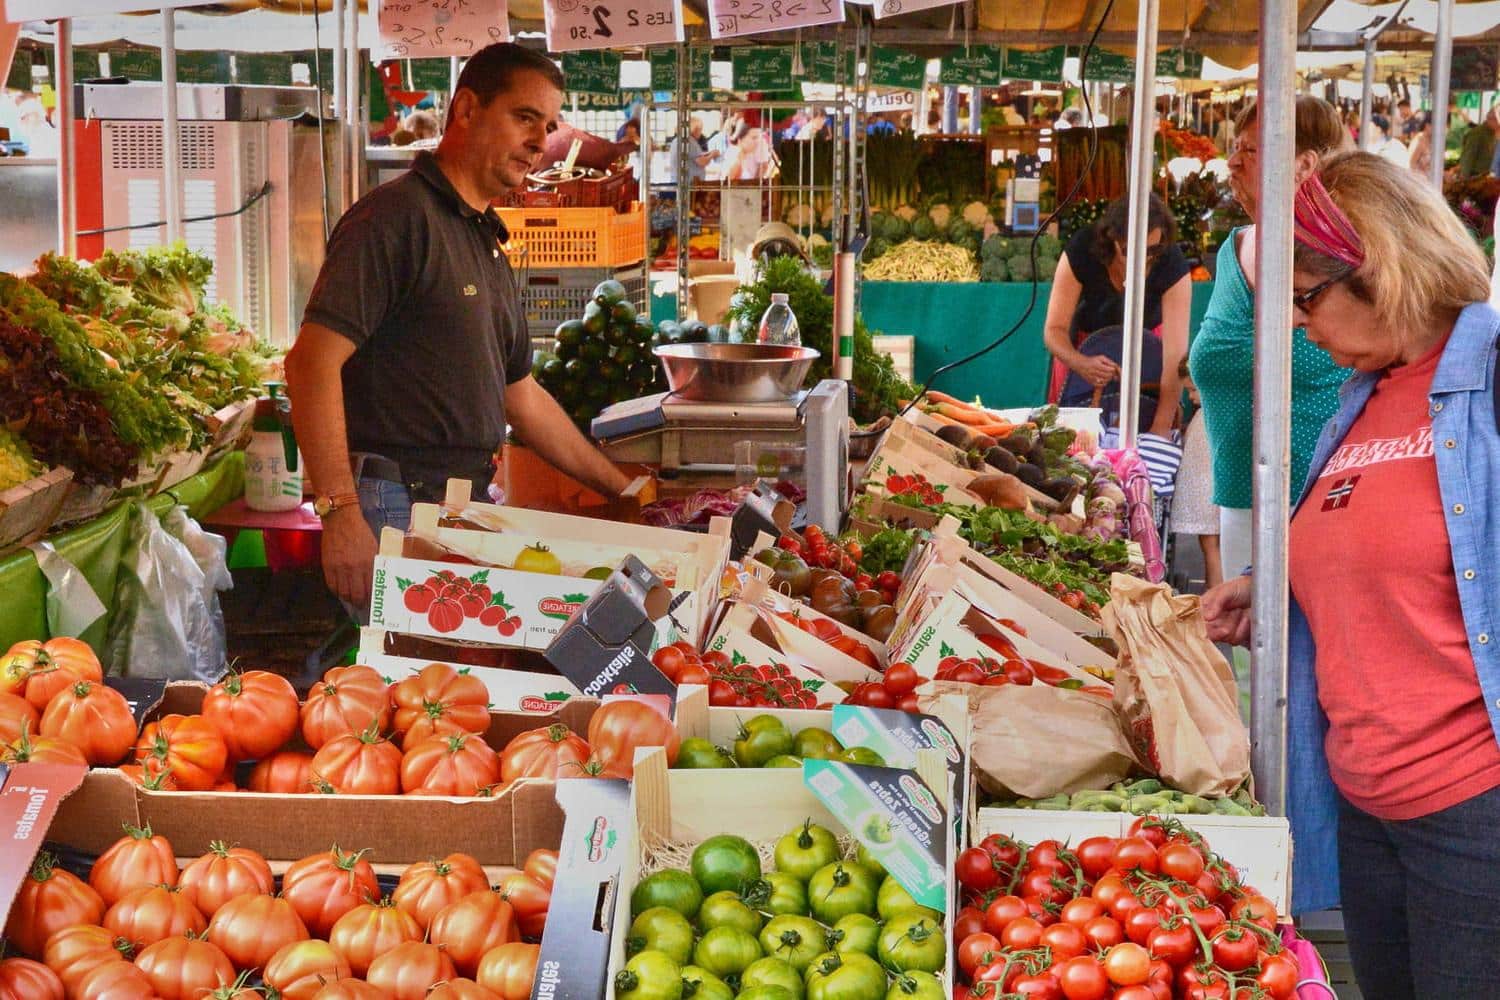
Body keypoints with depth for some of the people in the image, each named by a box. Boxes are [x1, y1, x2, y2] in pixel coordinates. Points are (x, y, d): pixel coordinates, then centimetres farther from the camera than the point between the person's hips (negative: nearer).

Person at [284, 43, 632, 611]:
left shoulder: (488, 245, 21)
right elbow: (312, 361, -18)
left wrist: (622, 491, 26)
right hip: (394, 507, -8)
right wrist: (339, 512, -25)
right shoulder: (396, 216, -8)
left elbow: (521, 395, 27)